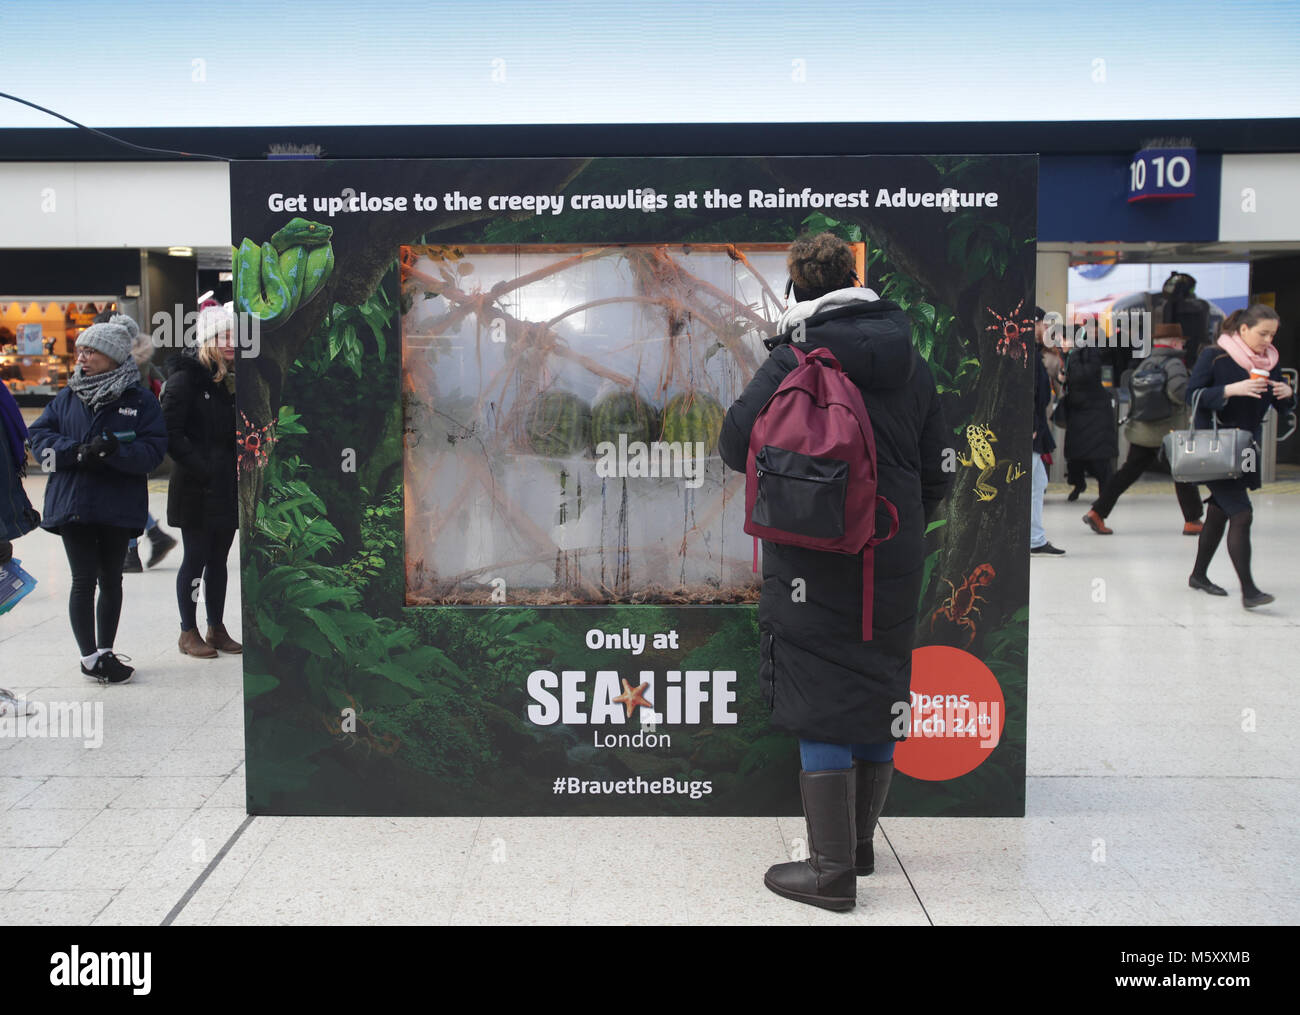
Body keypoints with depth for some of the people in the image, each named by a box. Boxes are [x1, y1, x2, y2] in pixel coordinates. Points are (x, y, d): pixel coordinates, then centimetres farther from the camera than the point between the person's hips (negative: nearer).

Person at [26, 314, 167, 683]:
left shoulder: (141, 401, -3)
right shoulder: (68, 397, 6)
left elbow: (153, 450, -10)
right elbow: (38, 436, 2)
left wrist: (115, 449, -26)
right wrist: (77, 452, -15)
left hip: (119, 506, -1)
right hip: (73, 503, 1)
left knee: (111, 579, 12)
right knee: (84, 579, 0)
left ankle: (105, 651, 27)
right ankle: (90, 656, 10)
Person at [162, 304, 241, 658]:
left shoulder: (232, 379, 14)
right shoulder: (186, 378, -8)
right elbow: (170, 434, -15)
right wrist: (200, 466, -20)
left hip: (227, 486, 7)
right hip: (196, 489, -7)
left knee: (219, 560, 12)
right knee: (195, 559, 1)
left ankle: (216, 629, 22)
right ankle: (189, 633, 13)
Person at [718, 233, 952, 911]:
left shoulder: (795, 361, -11)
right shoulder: (911, 364, 8)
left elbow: (737, 445, -11)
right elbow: (938, 468, 12)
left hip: (815, 562, -6)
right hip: (895, 563, 6)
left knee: (821, 708, 1)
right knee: (877, 697, 15)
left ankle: (831, 870, 8)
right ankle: (858, 844, 31)